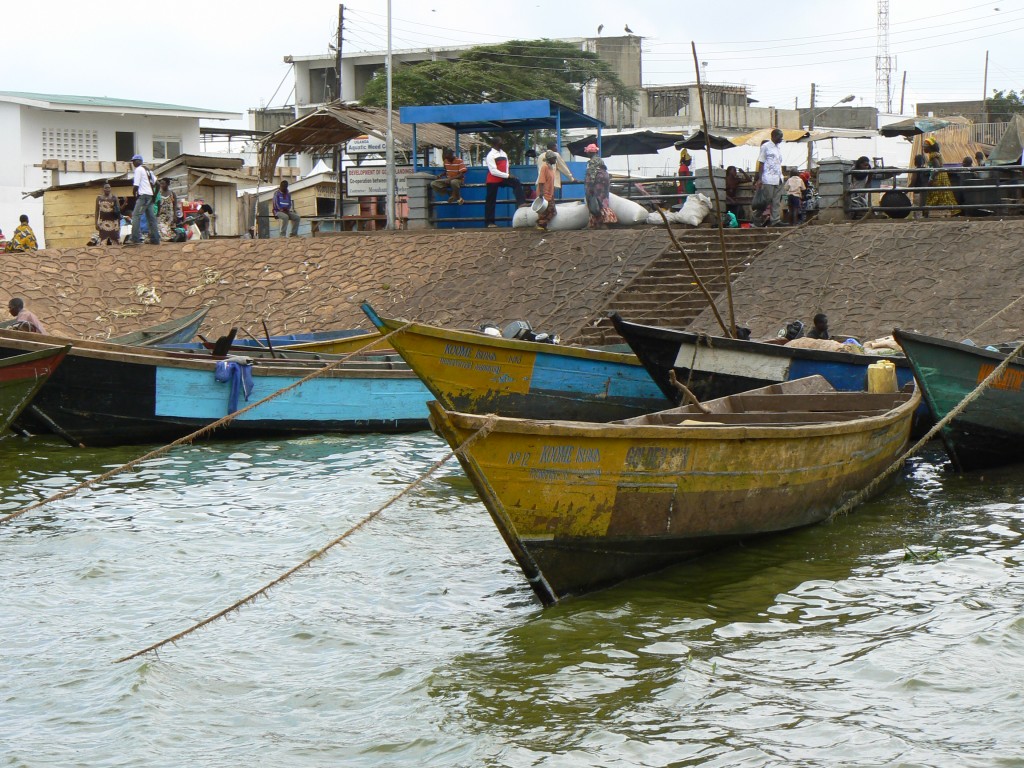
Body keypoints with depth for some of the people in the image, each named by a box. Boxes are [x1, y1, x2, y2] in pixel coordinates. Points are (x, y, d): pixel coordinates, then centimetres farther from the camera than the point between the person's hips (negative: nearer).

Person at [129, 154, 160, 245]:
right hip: (151, 196, 9)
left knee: (136, 215, -12)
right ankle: (155, 239, 8)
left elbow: (136, 185, -11)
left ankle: (135, 238, -22)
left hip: (143, 196, -9)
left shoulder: (138, 169, -5)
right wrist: (155, 195, 17)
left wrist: (135, 196, 2)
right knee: (151, 217, 9)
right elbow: (156, 183, 18)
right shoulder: (148, 170, 21)